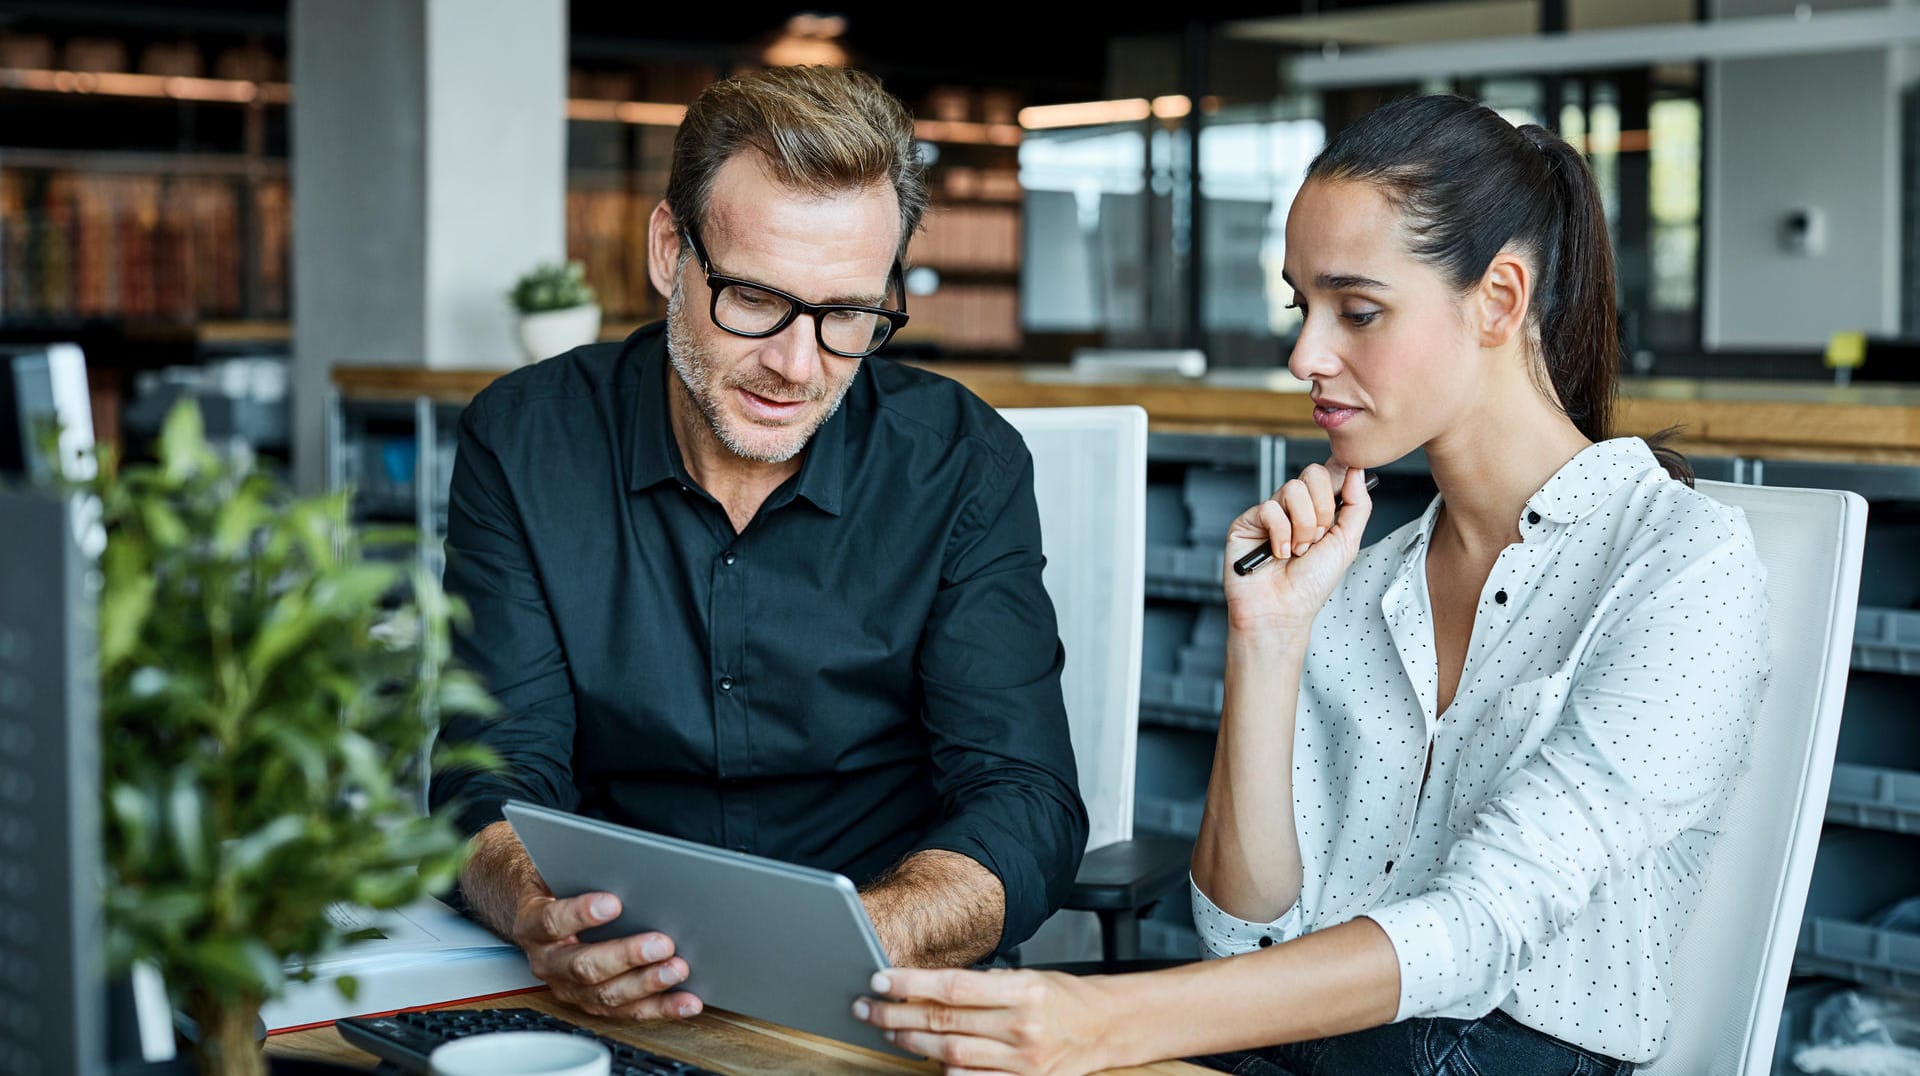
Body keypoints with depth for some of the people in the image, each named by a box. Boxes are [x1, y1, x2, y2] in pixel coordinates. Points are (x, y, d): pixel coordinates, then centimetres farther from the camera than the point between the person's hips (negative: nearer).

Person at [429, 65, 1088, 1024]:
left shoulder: (961, 467, -4)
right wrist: (545, 923, -30)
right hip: (611, 1012, 1)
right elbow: (495, 782, -6)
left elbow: (1024, 811, -10)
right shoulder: (525, 443, -2)